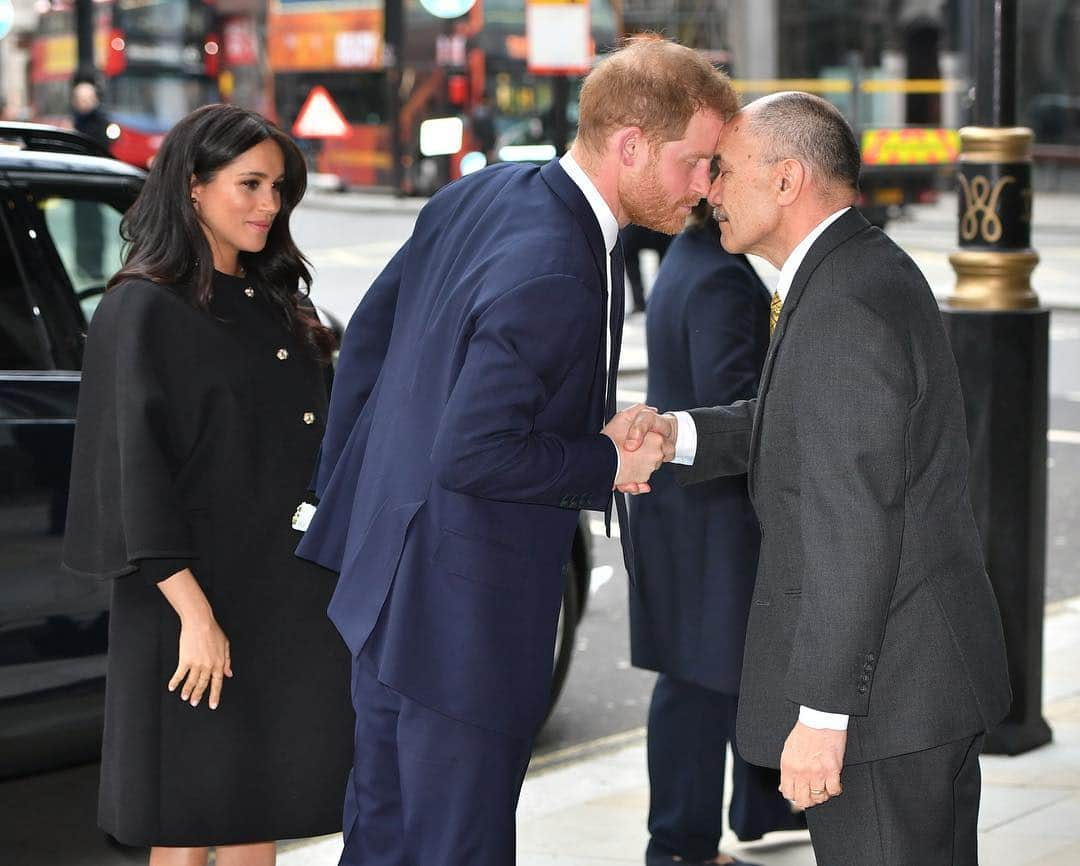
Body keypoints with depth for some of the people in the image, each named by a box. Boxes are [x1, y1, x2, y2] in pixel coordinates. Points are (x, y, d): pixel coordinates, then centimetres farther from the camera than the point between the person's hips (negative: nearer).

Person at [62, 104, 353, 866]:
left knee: (261, 804, 12)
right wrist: (195, 613, -21)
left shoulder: (275, 303, 14)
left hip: (289, 595, 7)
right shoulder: (145, 310, -9)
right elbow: (135, 469, -15)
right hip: (203, 594, -7)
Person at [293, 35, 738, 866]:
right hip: (466, 611, -9)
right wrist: (606, 464, -15)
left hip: (388, 571, 9)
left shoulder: (479, 194, 1)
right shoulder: (552, 281, -28)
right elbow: (472, 455, -29)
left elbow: (369, 331, 10)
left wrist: (344, 498, 17)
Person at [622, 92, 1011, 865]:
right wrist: (679, 433, 0)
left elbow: (854, 527, -24)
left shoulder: (842, 308, -21)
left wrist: (821, 712, -22)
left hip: (881, 695, -10)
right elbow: (812, 427, 18)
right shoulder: (873, 271, 11)